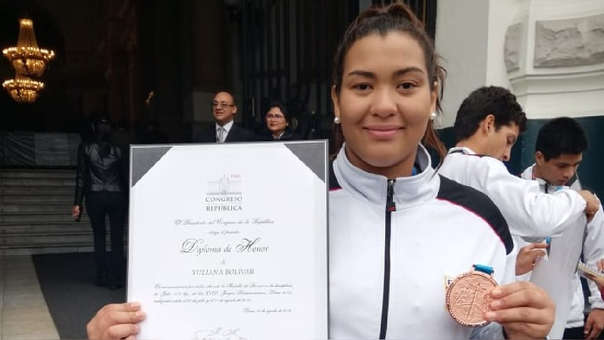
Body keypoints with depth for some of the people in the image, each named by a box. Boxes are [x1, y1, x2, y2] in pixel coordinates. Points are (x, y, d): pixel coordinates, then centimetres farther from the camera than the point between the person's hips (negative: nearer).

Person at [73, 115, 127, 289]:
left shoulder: (85, 148, 2)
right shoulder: (117, 150, 7)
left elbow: (81, 176, -1)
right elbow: (123, 176, 8)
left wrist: (77, 203, 0)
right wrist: (125, 200, 13)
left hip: (95, 197, -1)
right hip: (117, 196, 1)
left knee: (99, 237, 13)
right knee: (117, 239, 4)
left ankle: (102, 278, 12)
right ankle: (116, 280, 3)